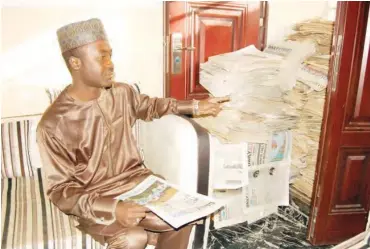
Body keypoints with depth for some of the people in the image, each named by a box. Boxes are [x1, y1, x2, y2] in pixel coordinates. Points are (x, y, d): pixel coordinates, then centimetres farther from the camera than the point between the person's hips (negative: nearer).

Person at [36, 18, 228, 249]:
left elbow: (150, 106, 17)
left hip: (134, 178, 5)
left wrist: (196, 106, 14)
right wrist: (112, 209, -32)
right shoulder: (54, 124, -21)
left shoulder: (122, 92, -6)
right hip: (92, 198, -4)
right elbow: (60, 191, -17)